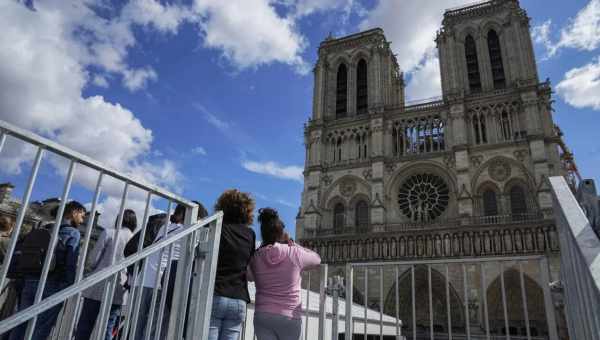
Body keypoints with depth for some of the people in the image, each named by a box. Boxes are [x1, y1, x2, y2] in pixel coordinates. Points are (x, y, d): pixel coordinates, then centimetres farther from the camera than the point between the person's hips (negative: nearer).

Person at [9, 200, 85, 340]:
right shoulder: (73, 233, -2)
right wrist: (69, 287, -6)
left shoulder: (48, 229, 17)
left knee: (21, 325, 10)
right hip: (52, 286, -6)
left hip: (30, 282, 6)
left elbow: (25, 255, 15)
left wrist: (22, 282, 19)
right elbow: (71, 263, -11)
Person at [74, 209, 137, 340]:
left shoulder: (108, 233, -3)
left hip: (98, 287, -2)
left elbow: (92, 260, -6)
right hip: (118, 291, 3)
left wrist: (99, 269, 13)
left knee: (84, 327, 9)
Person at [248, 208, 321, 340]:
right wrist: (291, 243, 14)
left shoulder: (256, 257, -1)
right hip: (289, 317, -2)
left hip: (262, 316, 2)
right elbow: (316, 259, 13)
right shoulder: (294, 253, -6)